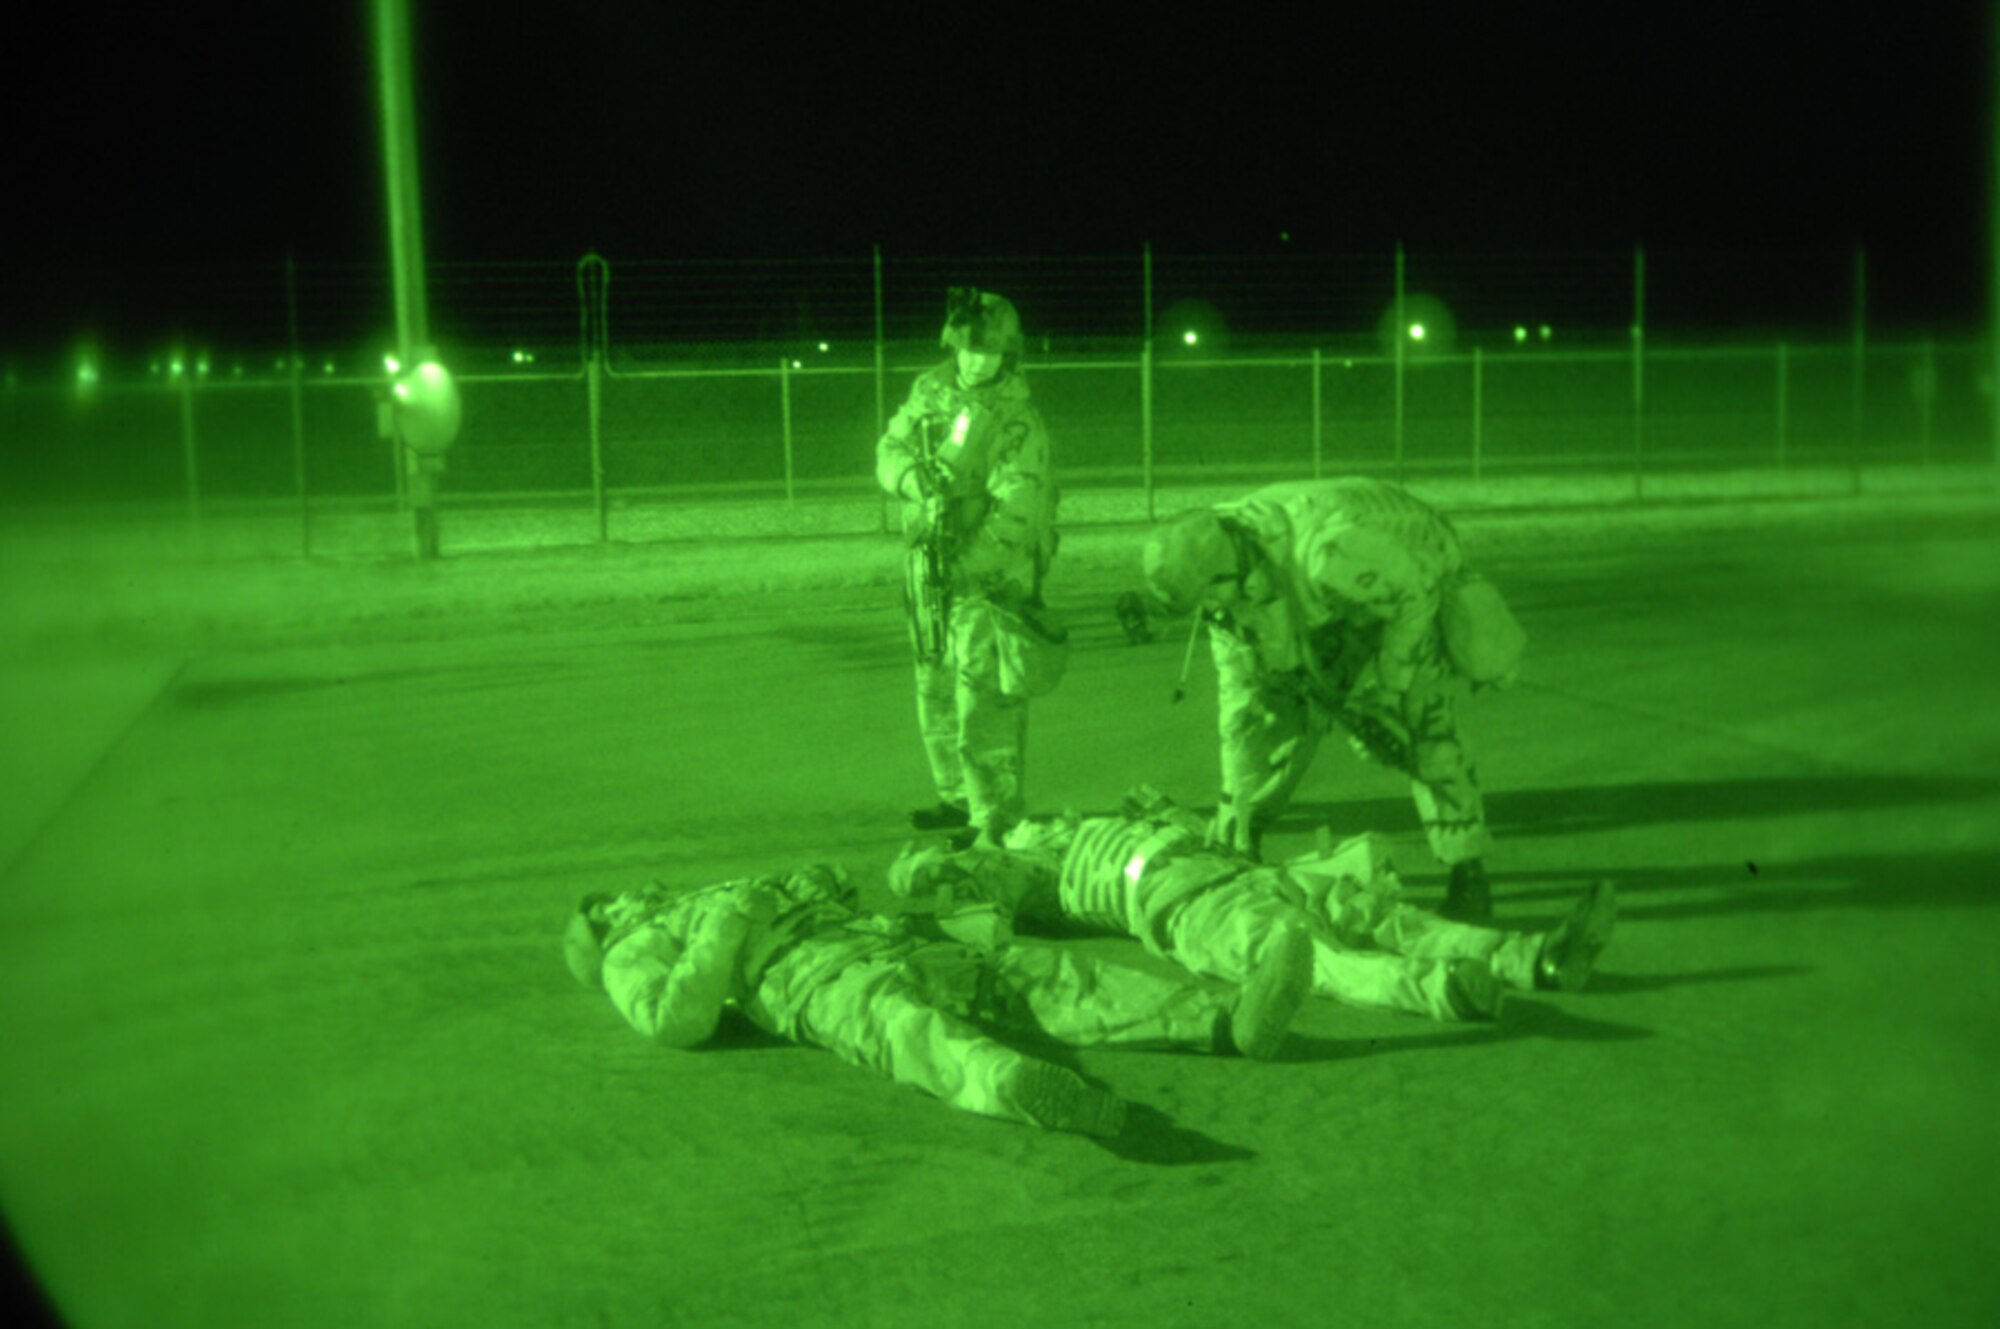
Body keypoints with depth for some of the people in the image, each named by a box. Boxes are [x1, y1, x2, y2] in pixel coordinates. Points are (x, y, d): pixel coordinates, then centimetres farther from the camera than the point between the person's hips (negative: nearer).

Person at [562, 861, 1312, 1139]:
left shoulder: (715, 903, 42)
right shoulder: (632, 956, 18)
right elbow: (674, 1021, -5)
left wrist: (812, 893, 20)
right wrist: (728, 928, -5)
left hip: (884, 943, 8)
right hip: (815, 982, -8)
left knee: (1048, 977, -11)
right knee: (914, 1031, -42)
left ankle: (1229, 1020, -26)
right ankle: (1018, 1090, -75)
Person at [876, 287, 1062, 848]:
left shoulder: (1018, 421, -16)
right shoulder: (931, 390, 4)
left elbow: (1014, 512, -23)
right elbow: (889, 452, 5)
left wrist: (964, 568, -29)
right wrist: (919, 481, -18)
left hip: (989, 571, -7)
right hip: (929, 560, 7)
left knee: (983, 699, -11)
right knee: (935, 689, 18)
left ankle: (997, 819, -6)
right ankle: (958, 795, 34)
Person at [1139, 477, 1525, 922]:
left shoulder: (1325, 553, -45)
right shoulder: (1220, 576, -20)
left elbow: (1414, 595, -30)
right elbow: (1238, 685, -13)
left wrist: (1389, 692, -26)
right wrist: (1239, 800, -12)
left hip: (1415, 581, -6)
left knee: (1423, 729, -19)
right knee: (1284, 717, -3)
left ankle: (1469, 884, -8)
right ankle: (1233, 849, 15)